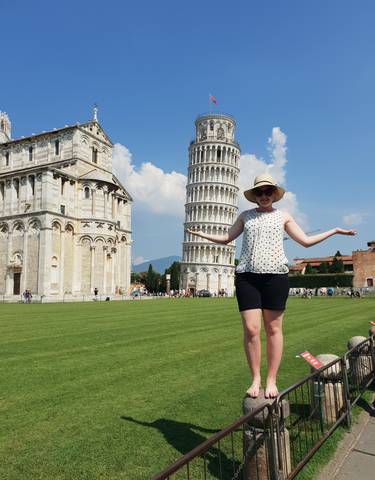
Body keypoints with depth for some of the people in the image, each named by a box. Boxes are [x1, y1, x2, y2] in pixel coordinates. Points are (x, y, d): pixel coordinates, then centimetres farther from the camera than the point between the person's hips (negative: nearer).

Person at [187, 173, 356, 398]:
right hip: (247, 276, 1)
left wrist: (334, 231, 13)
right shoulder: (245, 216, 17)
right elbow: (226, 238, 23)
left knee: (273, 329, 2)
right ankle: (255, 379, 10)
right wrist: (201, 234, 18)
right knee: (251, 329, -5)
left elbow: (306, 241, 16)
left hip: (275, 275, 0)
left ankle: (272, 380, 13)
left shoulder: (283, 216, 14)